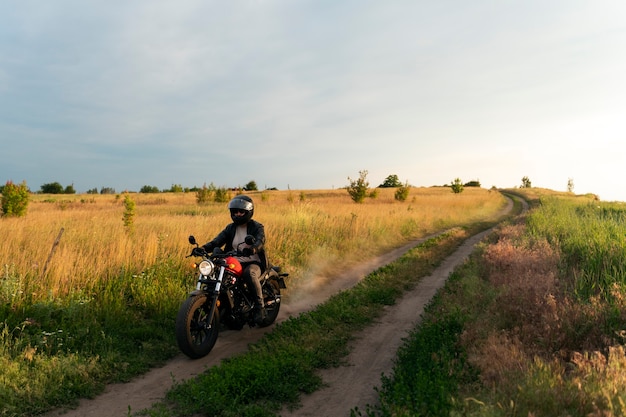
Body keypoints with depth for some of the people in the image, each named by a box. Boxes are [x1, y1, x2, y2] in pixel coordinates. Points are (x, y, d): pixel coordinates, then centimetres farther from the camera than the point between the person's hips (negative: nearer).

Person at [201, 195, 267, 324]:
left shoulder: (257, 227, -2)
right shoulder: (230, 228, 13)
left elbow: (260, 241, -22)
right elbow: (218, 240, -2)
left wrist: (252, 249, -47)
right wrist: (204, 248, -23)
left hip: (254, 263, -5)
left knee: (250, 273, -38)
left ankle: (260, 307, -25)